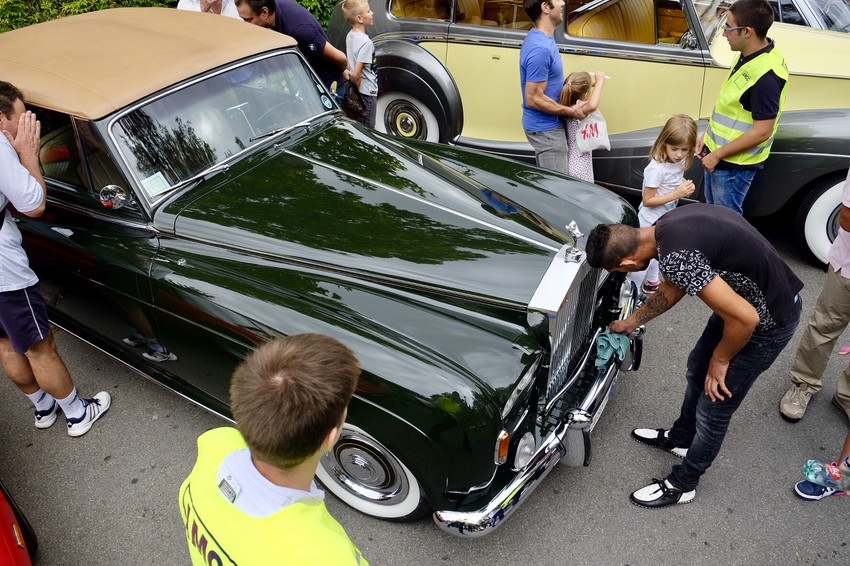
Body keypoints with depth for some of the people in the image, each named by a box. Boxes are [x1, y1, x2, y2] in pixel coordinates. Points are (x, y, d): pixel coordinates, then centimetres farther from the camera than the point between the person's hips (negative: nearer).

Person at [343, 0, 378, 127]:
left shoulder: (350, 35, 4)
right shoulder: (366, 42, -22)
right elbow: (356, 74, -26)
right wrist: (360, 89, -9)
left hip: (357, 92, 8)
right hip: (367, 92, -8)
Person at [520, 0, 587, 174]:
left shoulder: (541, 37, 6)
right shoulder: (540, 49, -26)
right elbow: (533, 99, -25)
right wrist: (570, 111, -17)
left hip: (546, 125, 10)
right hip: (546, 129, -10)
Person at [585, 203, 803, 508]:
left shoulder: (676, 257, -34)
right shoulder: (666, 226, -5)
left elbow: (745, 318, -31)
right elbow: (672, 289, 12)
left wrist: (720, 360, -13)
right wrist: (630, 322, 23)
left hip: (767, 320, -9)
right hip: (746, 297, 9)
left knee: (712, 408, 7)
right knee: (697, 370, 25)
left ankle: (682, 484, 29)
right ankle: (680, 438, 49)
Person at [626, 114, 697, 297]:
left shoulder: (679, 161, -9)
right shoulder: (656, 168, -31)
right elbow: (647, 201, -27)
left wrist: (686, 185, -10)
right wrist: (676, 194, -32)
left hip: (666, 217, 8)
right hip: (651, 220, -8)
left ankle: (651, 282, 46)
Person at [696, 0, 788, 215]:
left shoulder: (766, 75, -28)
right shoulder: (748, 55, 0)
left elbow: (761, 132, -26)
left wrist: (717, 154, -19)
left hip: (734, 164, -9)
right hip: (717, 152, 9)